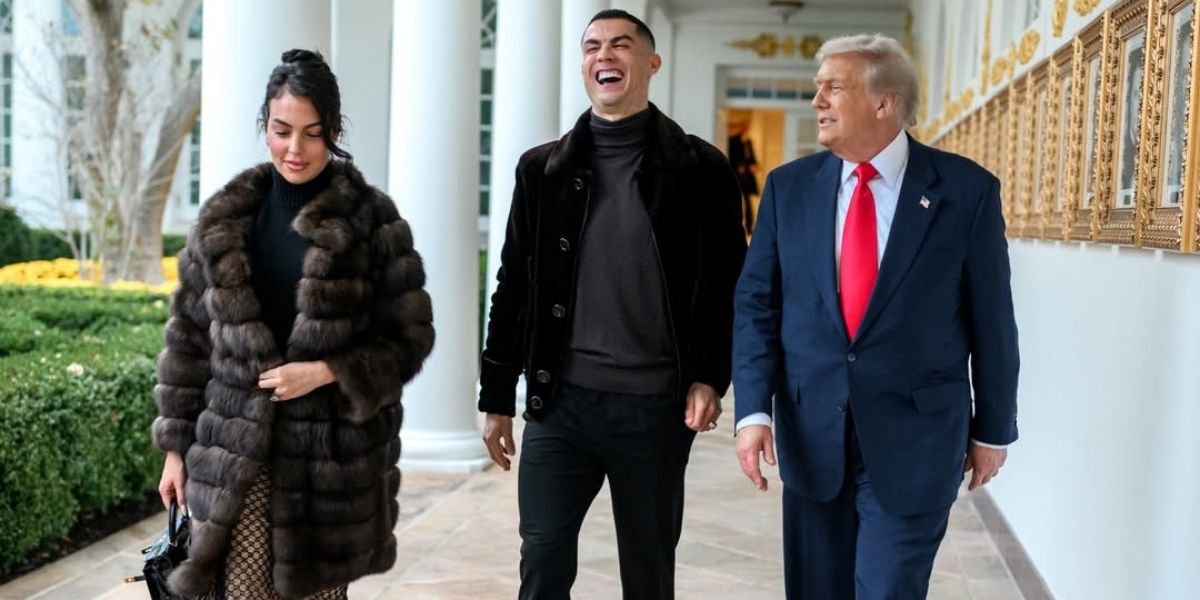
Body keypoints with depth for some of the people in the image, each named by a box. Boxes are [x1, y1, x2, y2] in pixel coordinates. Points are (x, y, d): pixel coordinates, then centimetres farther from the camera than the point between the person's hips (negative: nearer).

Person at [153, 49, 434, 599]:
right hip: (235, 448, 2)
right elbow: (188, 337, 9)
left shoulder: (373, 221, -5)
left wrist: (327, 372, -16)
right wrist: (176, 445, 8)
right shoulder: (224, 218, 4)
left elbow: (409, 339, -2)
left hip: (332, 450, -1)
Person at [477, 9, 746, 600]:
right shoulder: (543, 168, 6)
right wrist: (497, 398, 7)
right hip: (558, 402, 2)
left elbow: (729, 285, 2)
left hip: (656, 408, -1)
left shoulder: (701, 169, 0)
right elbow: (513, 289, 8)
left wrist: (710, 378, -9)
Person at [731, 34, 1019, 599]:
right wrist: (754, 409, -8)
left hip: (915, 436, -3)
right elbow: (756, 304, 2)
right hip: (810, 430, 3)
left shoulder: (967, 189, -6)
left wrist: (992, 428, 5)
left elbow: (991, 319, 0)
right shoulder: (789, 186, 2)